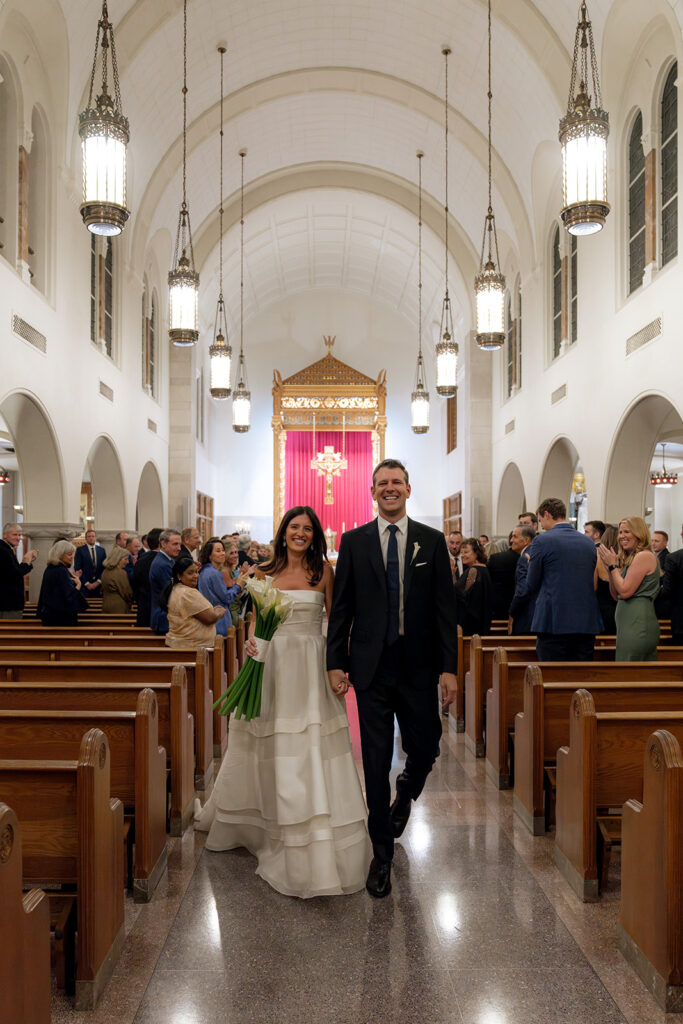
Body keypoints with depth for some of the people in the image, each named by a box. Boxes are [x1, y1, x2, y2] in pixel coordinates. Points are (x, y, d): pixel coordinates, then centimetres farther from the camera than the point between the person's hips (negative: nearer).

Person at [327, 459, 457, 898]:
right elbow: (341, 606, 4)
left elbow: (445, 607, 0)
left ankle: (405, 795, 43)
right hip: (372, 667, 0)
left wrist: (449, 667, -5)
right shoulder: (353, 541, 4)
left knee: (425, 750, 7)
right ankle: (382, 854, 19)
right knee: (376, 763, 4)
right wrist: (336, 662, -2)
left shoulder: (432, 541, 3)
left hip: (418, 667, 1)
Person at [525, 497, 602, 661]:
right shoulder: (589, 542, 12)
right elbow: (593, 583, 18)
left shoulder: (542, 541, -5)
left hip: (554, 622, -5)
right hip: (587, 623, 6)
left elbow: (532, 586, 1)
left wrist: (531, 564, 19)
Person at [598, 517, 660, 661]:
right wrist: (610, 567, 10)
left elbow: (625, 591, -16)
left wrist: (613, 566, -6)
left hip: (636, 625, -10)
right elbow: (617, 596, 17)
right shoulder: (629, 558, 19)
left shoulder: (644, 556, -10)